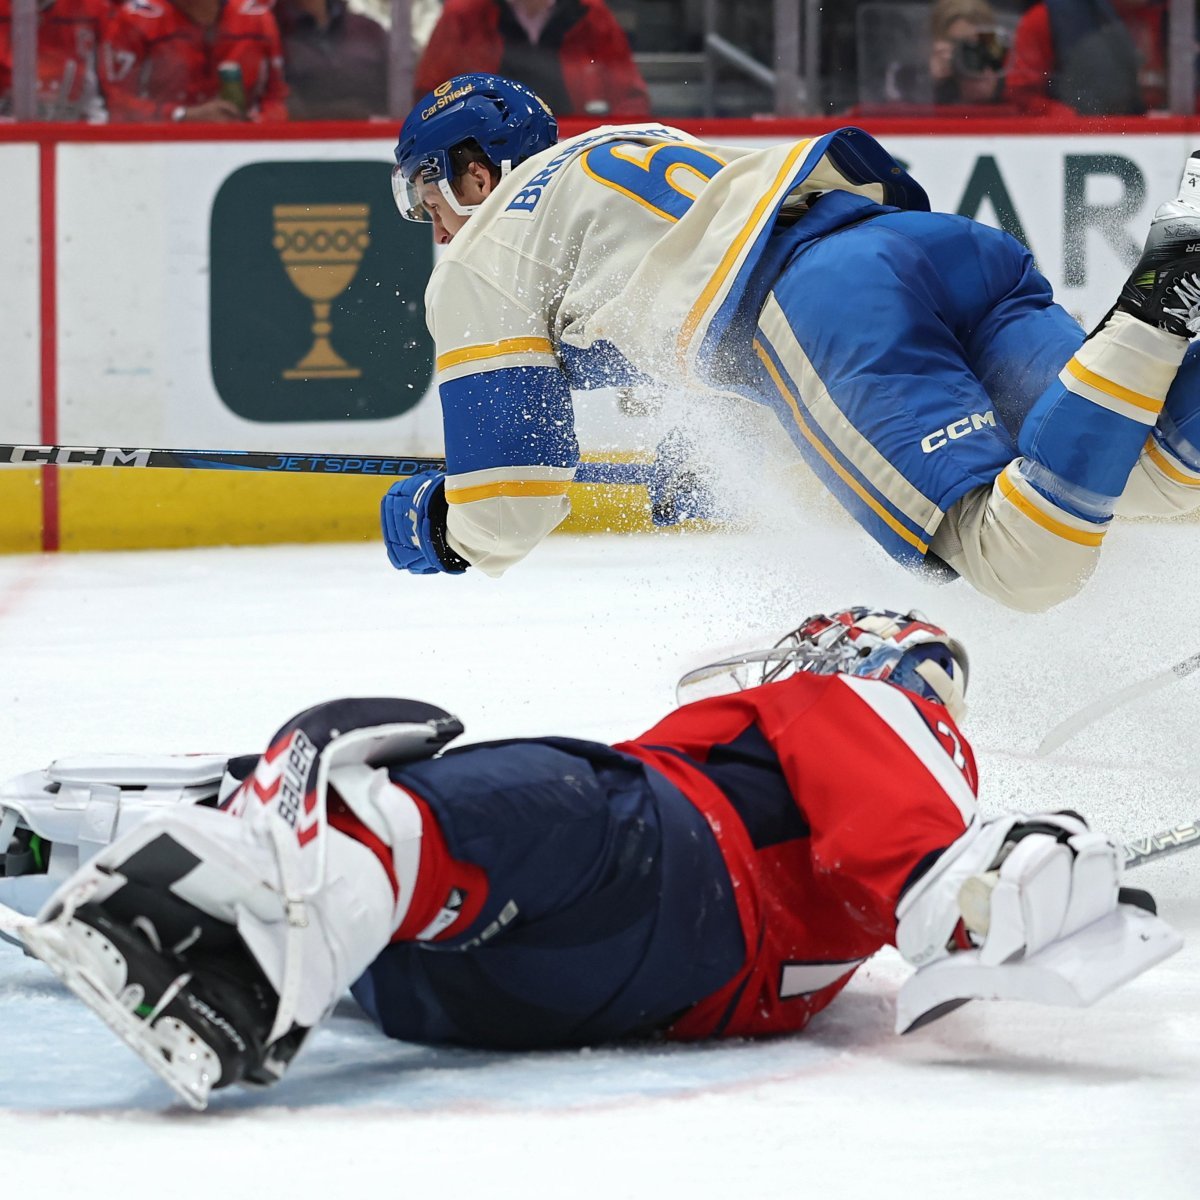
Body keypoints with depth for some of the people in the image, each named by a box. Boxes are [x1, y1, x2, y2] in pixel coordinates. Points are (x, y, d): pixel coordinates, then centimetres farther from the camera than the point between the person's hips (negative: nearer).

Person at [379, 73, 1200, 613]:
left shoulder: (480, 265, 17)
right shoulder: (646, 144, 39)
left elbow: (505, 517, 13)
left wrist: (422, 524, 35)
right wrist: (711, 464, 62)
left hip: (827, 300, -7)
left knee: (1028, 562, -23)